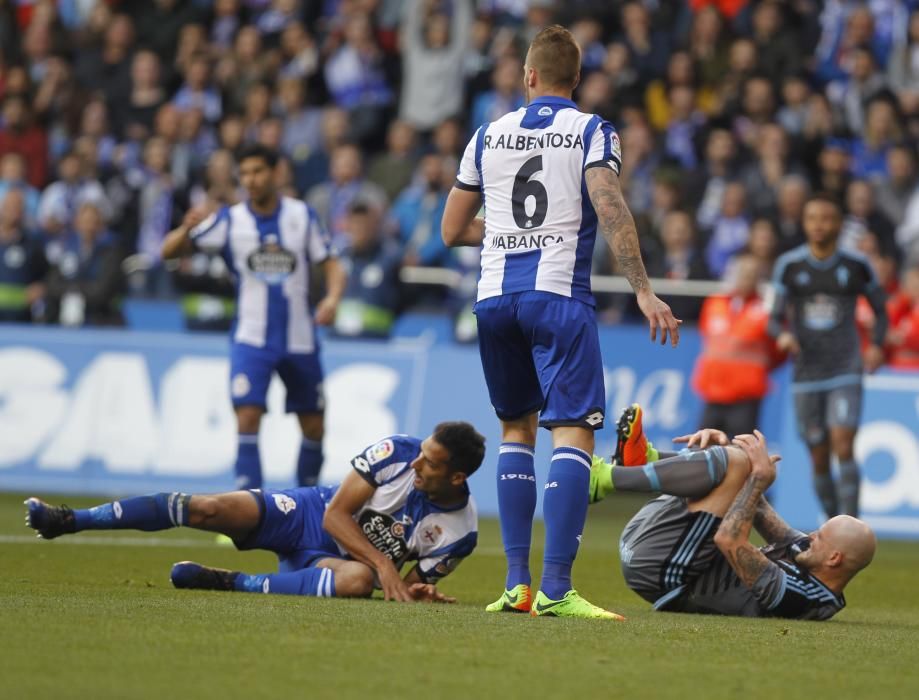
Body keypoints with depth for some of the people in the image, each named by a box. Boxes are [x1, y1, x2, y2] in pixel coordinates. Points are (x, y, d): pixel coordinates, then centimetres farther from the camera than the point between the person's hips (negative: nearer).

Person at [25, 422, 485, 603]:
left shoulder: (459, 532, -13)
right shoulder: (396, 453, -15)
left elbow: (412, 584, 2)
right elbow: (336, 514, -14)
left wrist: (418, 591, -23)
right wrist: (383, 564, -26)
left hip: (346, 561, -1)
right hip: (309, 516, 1)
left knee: (359, 580, -39)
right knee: (210, 509, -21)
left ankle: (232, 584, -28)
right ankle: (70, 521, -15)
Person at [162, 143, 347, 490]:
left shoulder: (302, 215, 0)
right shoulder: (229, 220, -3)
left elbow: (331, 265, 2)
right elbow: (169, 251, -7)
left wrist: (332, 297, -19)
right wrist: (186, 230, -29)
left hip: (299, 340, 2)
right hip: (252, 339, -2)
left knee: (313, 425, 8)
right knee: (247, 416, -18)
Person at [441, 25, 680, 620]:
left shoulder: (489, 136, 14)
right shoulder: (592, 132, 2)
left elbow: (452, 230, 17)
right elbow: (610, 208, -14)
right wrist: (644, 291, -15)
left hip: (495, 296, 4)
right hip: (558, 294, -4)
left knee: (516, 428, 17)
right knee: (573, 434, -7)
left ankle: (517, 582, 11)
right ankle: (555, 588, -20)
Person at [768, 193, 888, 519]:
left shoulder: (856, 266, 1)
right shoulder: (789, 265, 3)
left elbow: (880, 310, 14)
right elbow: (775, 317, 5)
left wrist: (877, 345, -3)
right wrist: (782, 335, -18)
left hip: (845, 372, -2)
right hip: (806, 375, 2)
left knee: (843, 446, -17)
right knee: (819, 458, 4)